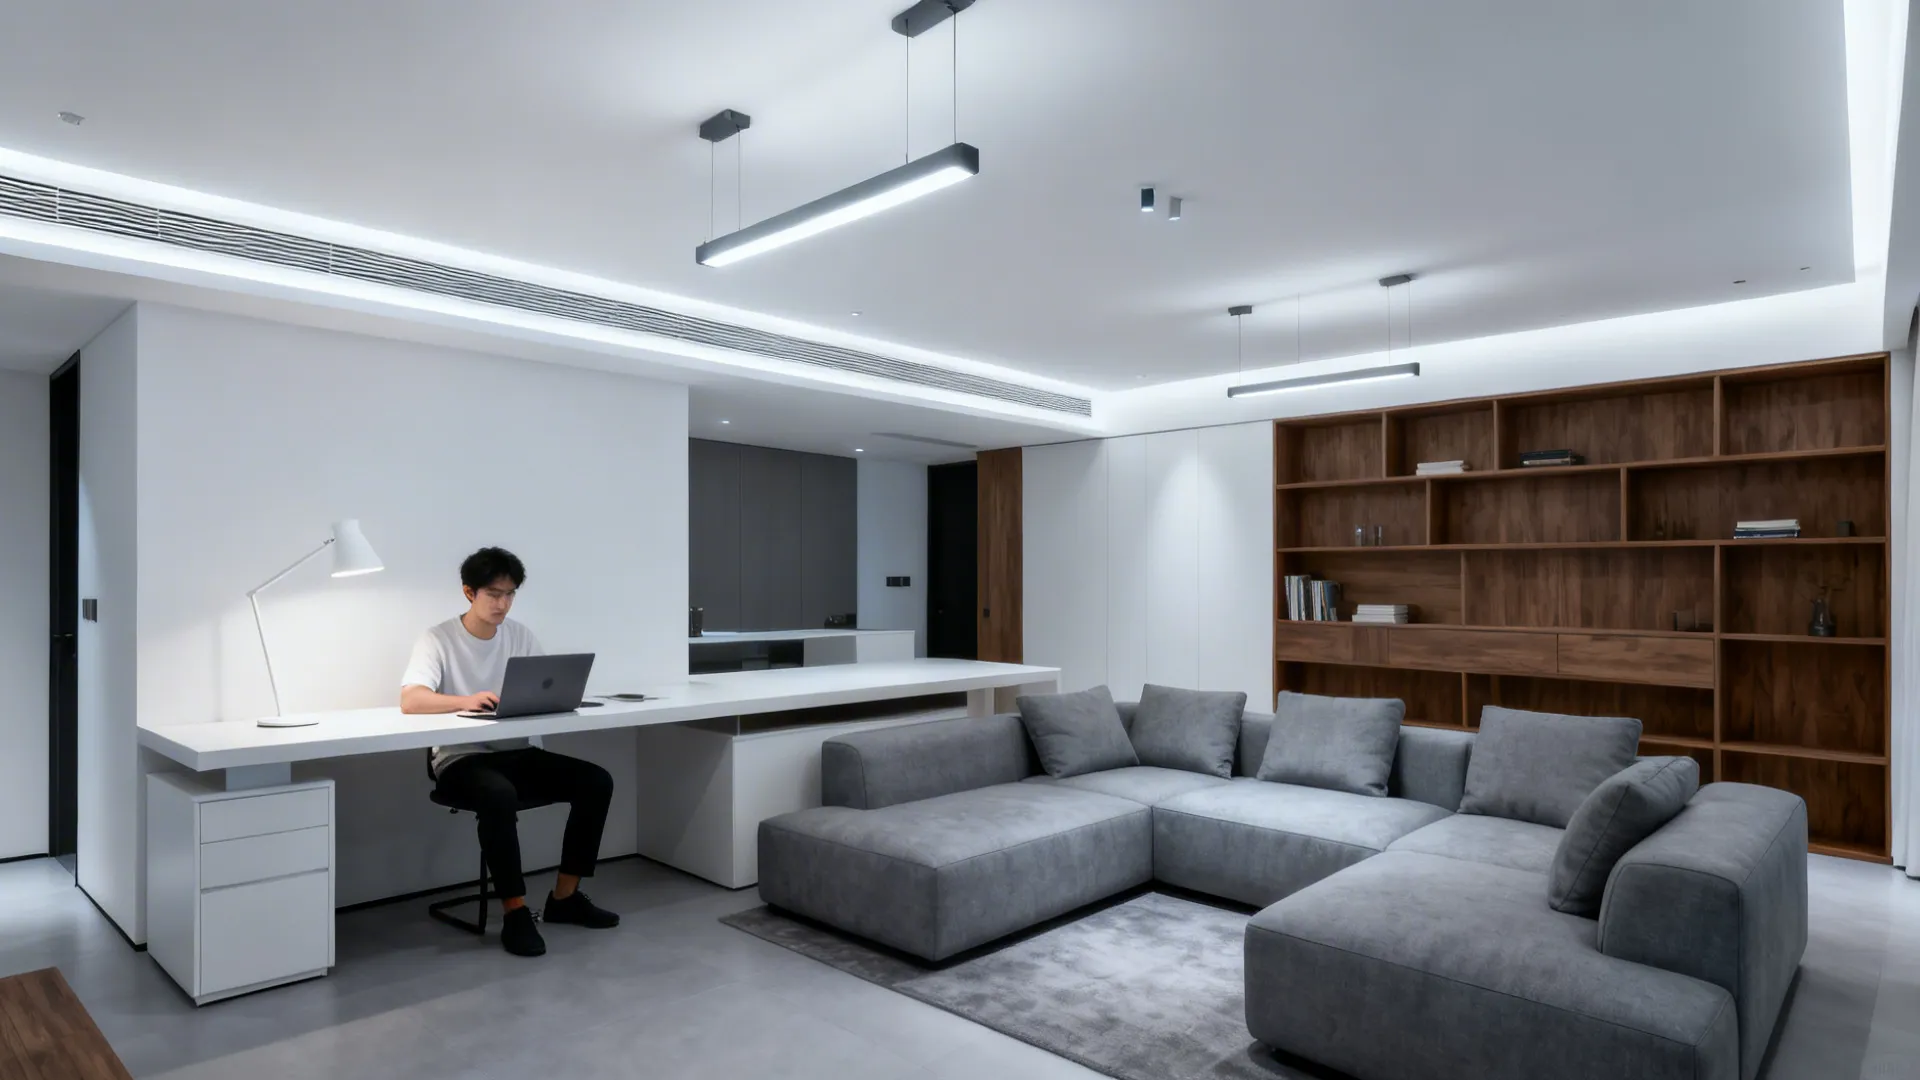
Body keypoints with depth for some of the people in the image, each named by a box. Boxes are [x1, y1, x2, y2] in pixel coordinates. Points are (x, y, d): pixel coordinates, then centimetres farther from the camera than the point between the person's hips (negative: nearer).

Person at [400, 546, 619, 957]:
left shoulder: (520, 635, 7)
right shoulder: (438, 640, -8)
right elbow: (410, 701, -22)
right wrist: (466, 700, -39)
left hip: (517, 753, 5)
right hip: (461, 760, -5)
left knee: (596, 781, -13)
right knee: (499, 794, -38)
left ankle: (565, 896, -1)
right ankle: (514, 910, -22)